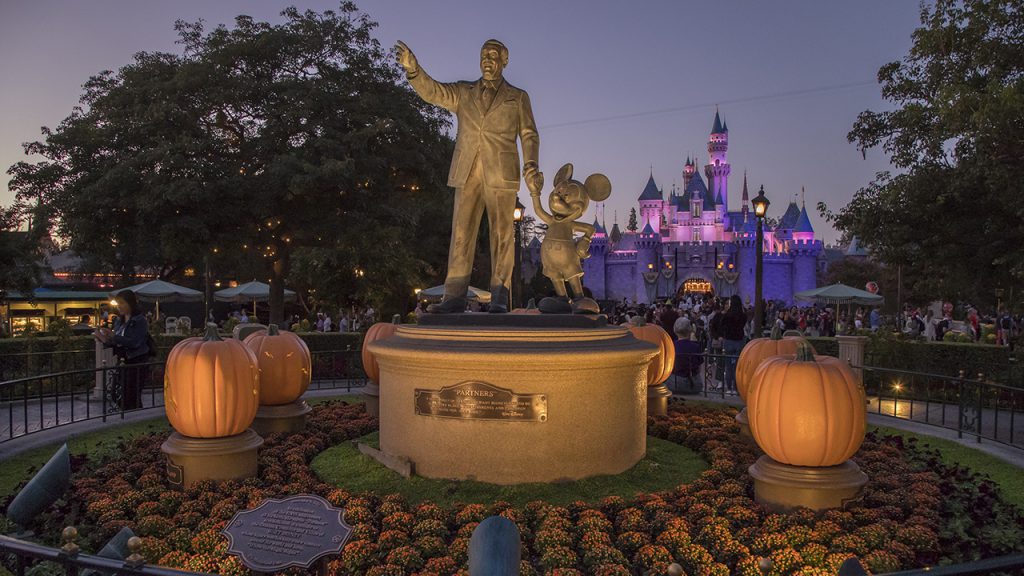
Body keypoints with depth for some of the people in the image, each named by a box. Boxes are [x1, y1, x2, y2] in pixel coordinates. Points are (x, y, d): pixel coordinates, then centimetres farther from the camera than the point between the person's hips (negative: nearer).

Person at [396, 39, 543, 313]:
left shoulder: (518, 97, 15)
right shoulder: (463, 92, 18)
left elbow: (529, 135, 7)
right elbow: (432, 91, 2)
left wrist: (531, 166, -11)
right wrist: (413, 68, -18)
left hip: (501, 173, -1)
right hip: (467, 172, 2)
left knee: (502, 233, -4)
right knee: (461, 232, -4)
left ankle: (499, 297, -2)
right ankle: (455, 296, -6)